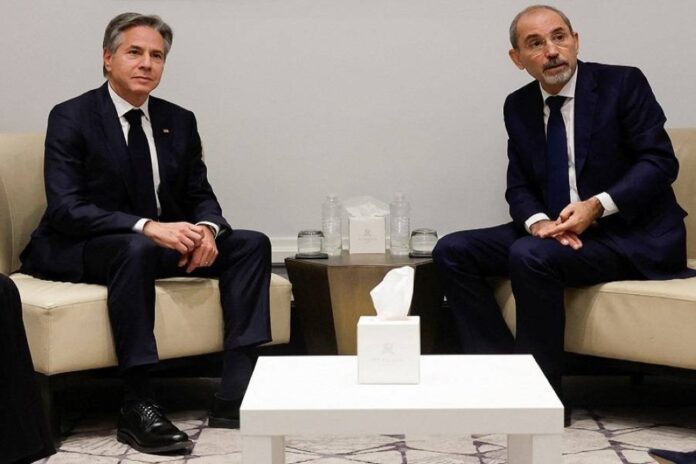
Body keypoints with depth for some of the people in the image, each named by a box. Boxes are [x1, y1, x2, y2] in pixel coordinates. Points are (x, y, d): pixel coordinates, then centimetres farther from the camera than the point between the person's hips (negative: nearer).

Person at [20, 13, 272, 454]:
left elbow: (201, 197, 9)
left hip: (163, 241, 6)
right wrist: (147, 227, -34)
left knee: (252, 244, -12)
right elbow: (65, 208, -20)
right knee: (136, 248, -39)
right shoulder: (71, 118, -10)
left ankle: (235, 396, -21)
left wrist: (206, 229, -18)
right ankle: (137, 408, -35)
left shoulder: (179, 121, 7)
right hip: (77, 251, -6)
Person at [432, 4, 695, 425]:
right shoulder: (518, 106, 9)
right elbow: (519, 186, 8)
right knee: (453, 251, -10)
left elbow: (660, 161, -11)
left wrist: (597, 206, -24)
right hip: (555, 231, 6)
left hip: (630, 234, -6)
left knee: (530, 256, -32)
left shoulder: (622, 83, -6)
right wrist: (537, 220, -16)